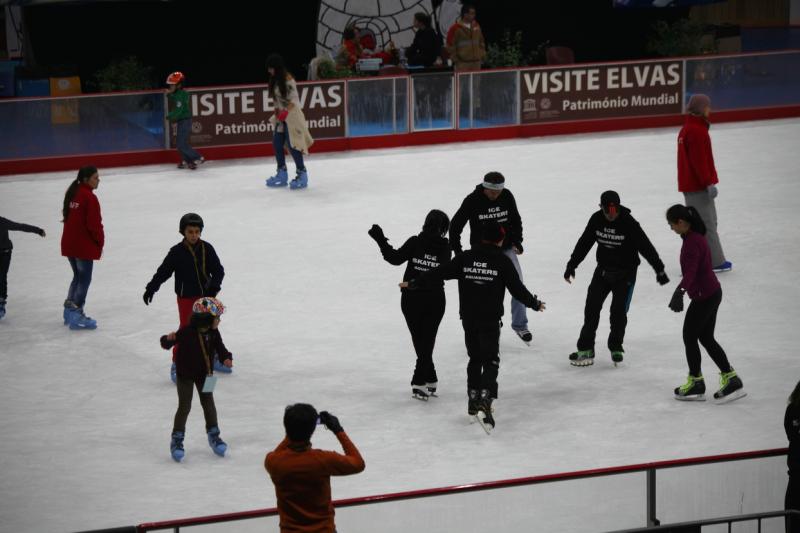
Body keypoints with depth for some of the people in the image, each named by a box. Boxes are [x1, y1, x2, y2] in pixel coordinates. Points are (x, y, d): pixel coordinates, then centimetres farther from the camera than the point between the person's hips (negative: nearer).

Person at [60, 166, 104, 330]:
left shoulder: (72, 193, 9)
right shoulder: (89, 197, -19)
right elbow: (94, 224, -20)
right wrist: (100, 243, -4)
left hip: (69, 243, 8)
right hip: (84, 246, -8)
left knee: (78, 276, 22)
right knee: (84, 279, 1)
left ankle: (69, 309, 28)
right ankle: (76, 315, 1)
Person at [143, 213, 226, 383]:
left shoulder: (206, 249, -5)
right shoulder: (177, 252, -10)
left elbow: (218, 270, -4)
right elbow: (163, 271, -6)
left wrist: (214, 286, -20)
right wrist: (151, 289, -14)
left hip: (205, 296, 3)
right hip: (186, 298, -3)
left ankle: (213, 358, 34)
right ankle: (177, 364, 1)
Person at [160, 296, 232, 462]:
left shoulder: (213, 333, -9)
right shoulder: (186, 332, -25)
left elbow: (220, 348, 1)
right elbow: (166, 344, -21)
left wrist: (226, 358, -19)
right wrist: (169, 339, -45)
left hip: (204, 375, 5)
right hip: (186, 375, -5)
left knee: (209, 404, 13)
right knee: (184, 407, -2)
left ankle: (213, 435, 29)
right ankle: (177, 440, 10)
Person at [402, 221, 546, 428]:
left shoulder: (465, 258, 0)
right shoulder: (502, 261, -8)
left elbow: (438, 273, 0)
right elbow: (517, 288, -5)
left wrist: (413, 283, 11)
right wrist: (535, 304, 12)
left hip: (468, 318, 4)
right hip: (490, 320, -4)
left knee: (475, 357, 19)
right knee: (490, 361, -1)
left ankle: (473, 399, 21)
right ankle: (485, 398, -22)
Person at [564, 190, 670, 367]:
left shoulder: (629, 223, -20)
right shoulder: (596, 219, -8)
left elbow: (646, 247, -16)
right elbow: (584, 243, 3)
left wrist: (659, 270, -13)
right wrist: (571, 265, 6)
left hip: (625, 273, -4)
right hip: (603, 270, 4)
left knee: (619, 311, -7)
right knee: (591, 308, -2)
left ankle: (616, 347, 15)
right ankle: (586, 349, 4)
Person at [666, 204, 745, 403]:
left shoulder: (692, 243, -23)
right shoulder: (697, 236, 9)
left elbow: (690, 271, -36)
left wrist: (680, 292, -49)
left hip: (703, 296, -10)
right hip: (712, 292, 10)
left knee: (689, 336, 4)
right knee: (706, 338, 14)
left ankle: (696, 383, 15)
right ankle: (730, 379, 14)